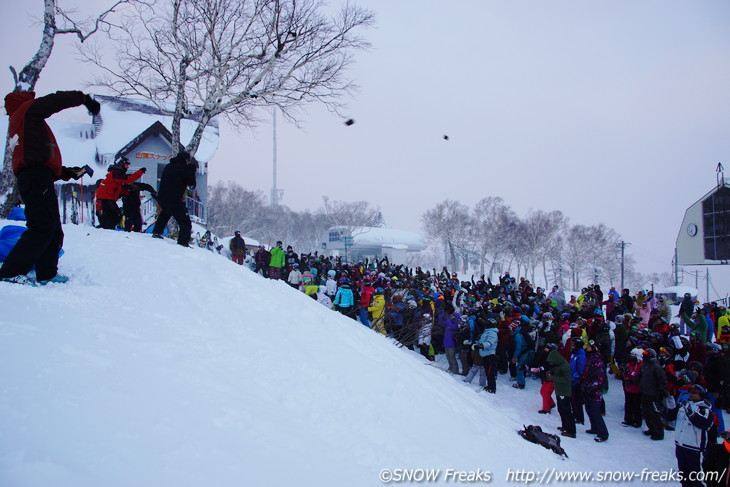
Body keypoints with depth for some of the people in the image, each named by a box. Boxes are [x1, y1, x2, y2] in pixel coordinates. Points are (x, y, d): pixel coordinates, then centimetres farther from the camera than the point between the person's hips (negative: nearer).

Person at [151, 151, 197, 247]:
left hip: (161, 197, 8)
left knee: (165, 213, 39)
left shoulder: (168, 166, 16)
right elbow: (192, 183, -5)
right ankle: (183, 242, -18)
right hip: (174, 200, -8)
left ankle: (156, 232, 45)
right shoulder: (183, 168, -8)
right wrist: (192, 169, 8)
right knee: (185, 223, -6)